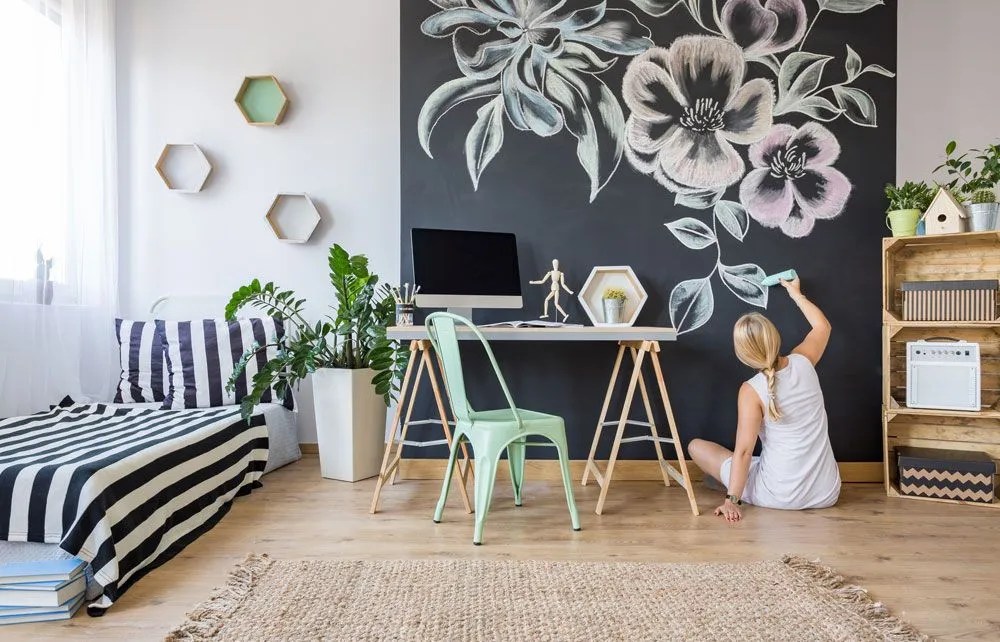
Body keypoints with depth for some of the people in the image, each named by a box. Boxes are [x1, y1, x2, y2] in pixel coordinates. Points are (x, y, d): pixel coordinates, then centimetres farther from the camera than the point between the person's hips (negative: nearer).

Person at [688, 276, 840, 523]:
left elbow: (744, 451, -18)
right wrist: (796, 293, 28)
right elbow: (823, 326, 18)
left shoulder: (752, 390, -17)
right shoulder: (803, 362, -4)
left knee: (696, 446, 7)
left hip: (780, 496, -5)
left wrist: (732, 499, -14)